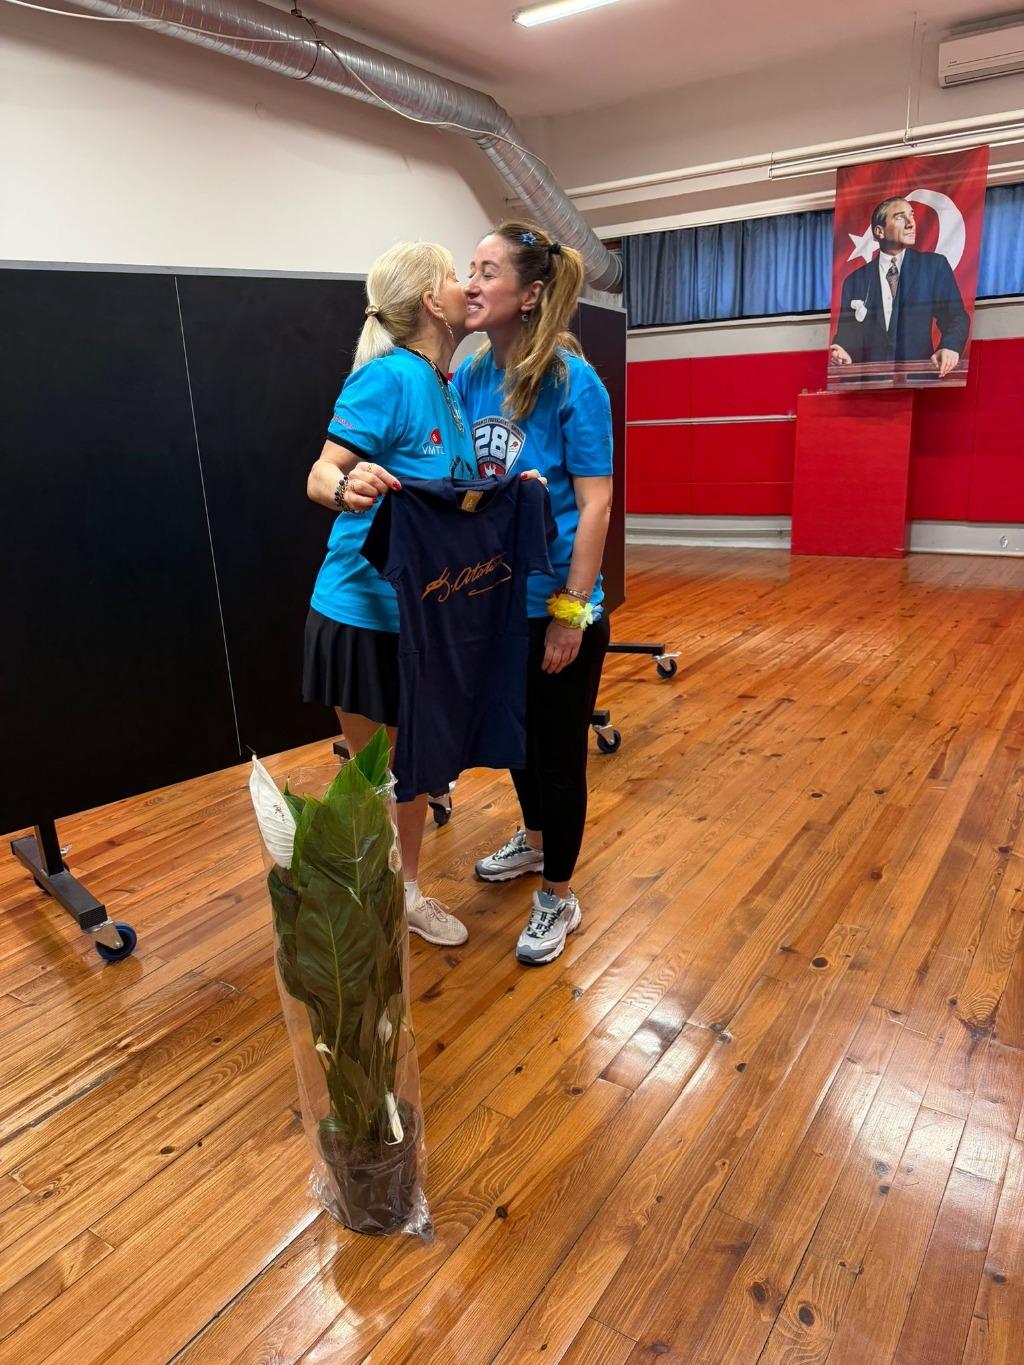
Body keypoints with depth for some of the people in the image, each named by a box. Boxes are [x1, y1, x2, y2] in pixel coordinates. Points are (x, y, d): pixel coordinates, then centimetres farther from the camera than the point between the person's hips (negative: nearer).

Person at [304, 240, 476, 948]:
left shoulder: (452, 384, 9)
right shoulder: (387, 377, -15)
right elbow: (320, 476, -19)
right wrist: (347, 489, -41)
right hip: (366, 611, -7)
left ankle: (409, 889, 36)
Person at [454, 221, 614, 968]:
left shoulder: (572, 381, -15)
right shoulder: (470, 376, 3)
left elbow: (595, 504, -16)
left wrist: (571, 613, -18)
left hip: (556, 604, -6)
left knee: (558, 751, 7)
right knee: (516, 732, 22)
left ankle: (559, 896, 27)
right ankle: (534, 841, 48)